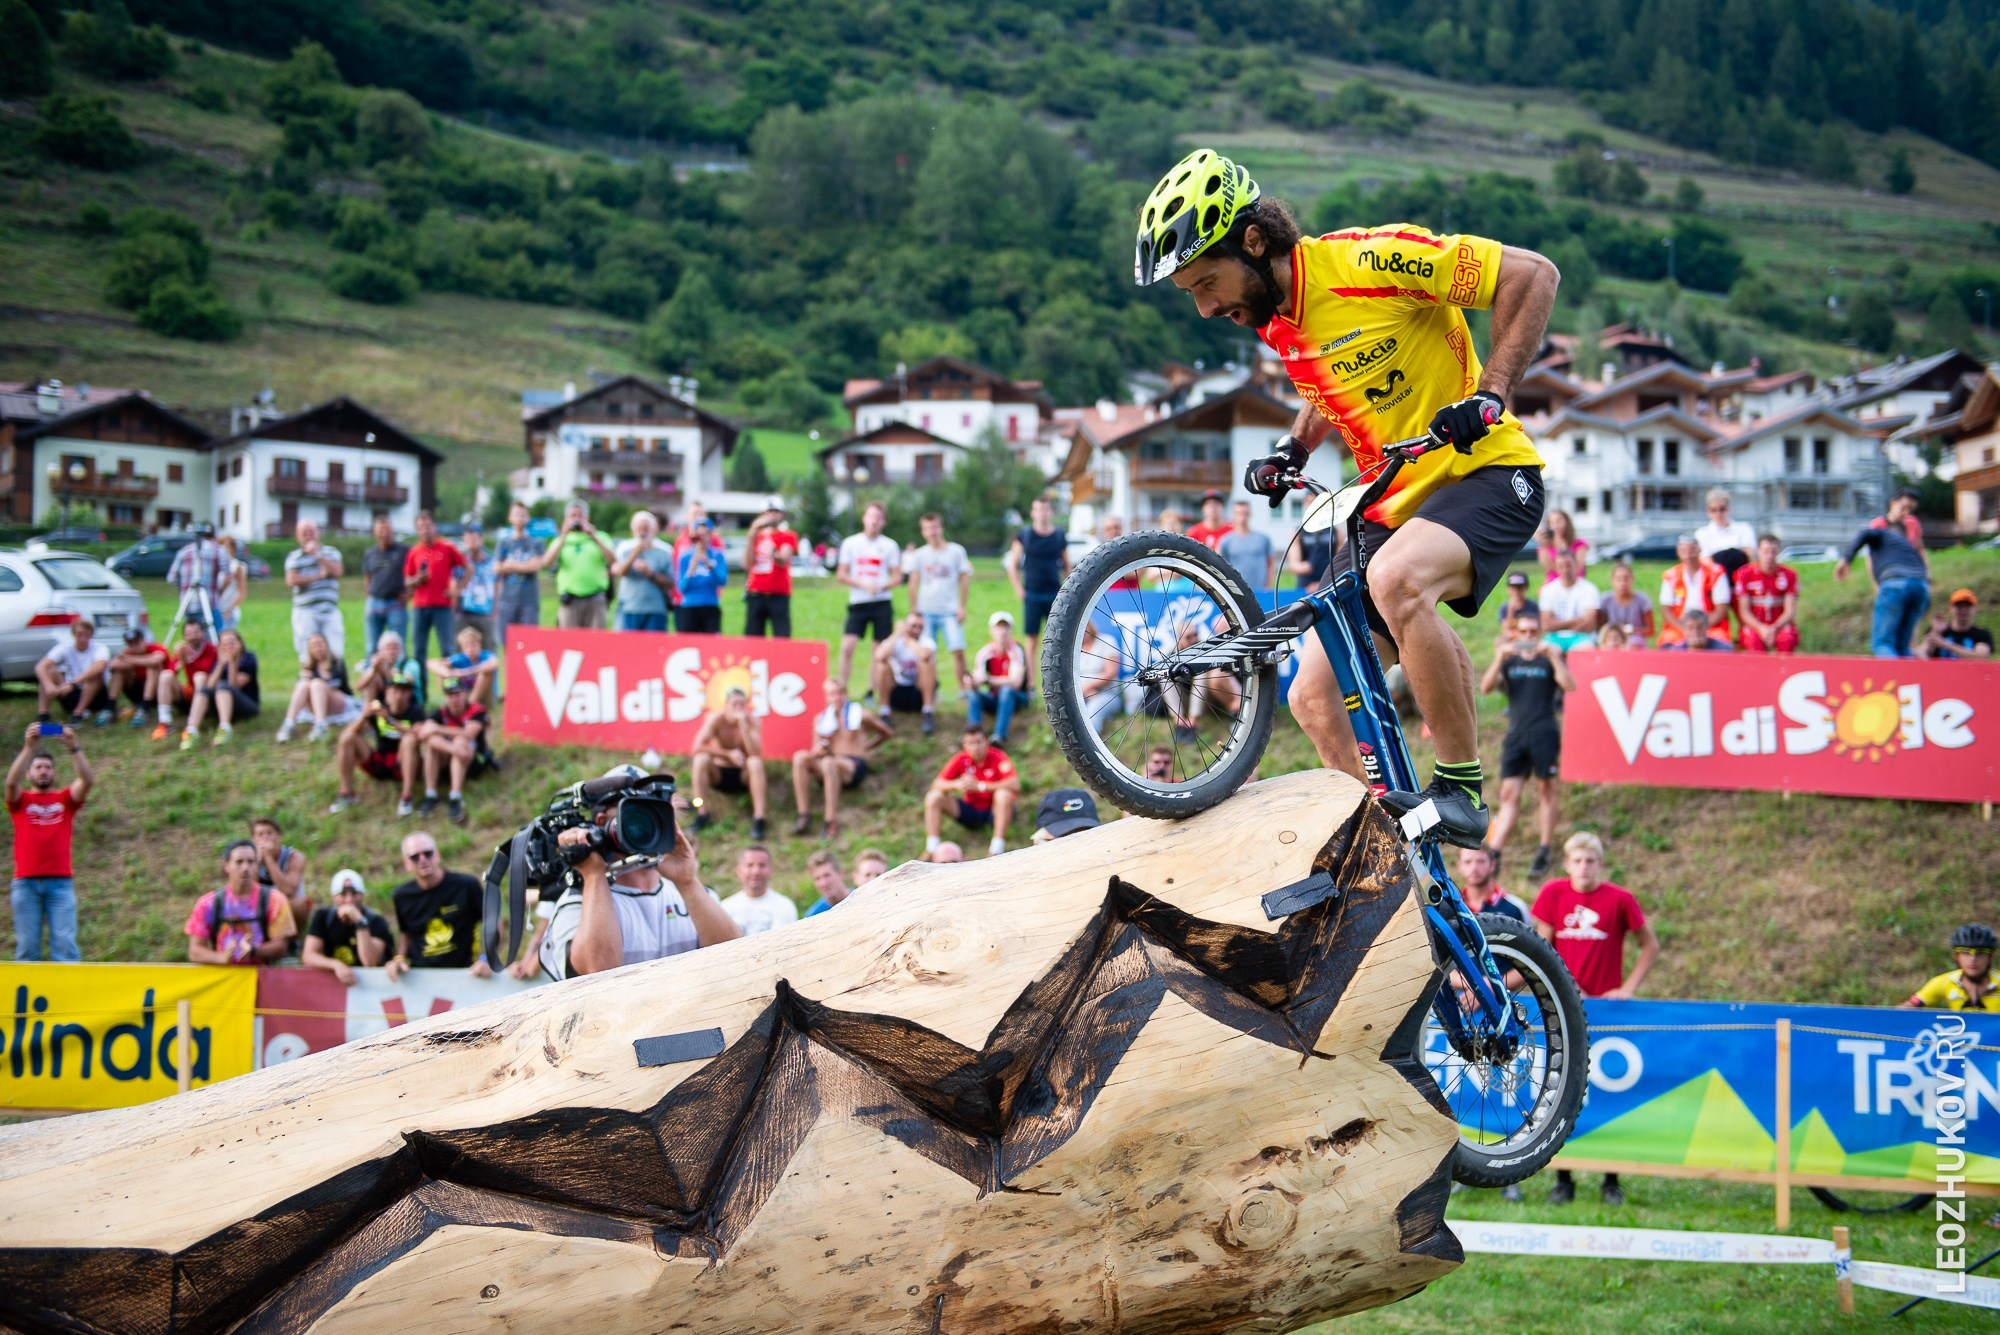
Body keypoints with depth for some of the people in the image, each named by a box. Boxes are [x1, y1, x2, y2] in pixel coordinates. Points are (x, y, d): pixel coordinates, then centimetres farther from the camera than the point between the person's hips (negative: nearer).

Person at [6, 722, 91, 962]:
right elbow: (11, 781, -9)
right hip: (25, 882, 0)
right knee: (27, 945, -2)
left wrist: (74, 749, -15)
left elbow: (88, 780, -3)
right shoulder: (20, 800, 12)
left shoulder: (66, 799, 14)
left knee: (65, 942, -7)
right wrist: (29, 747, -18)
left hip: (61, 881, 0)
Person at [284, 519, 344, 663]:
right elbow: (291, 581, -5)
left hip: (330, 610, 1)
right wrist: (319, 576, -4)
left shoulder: (331, 552, 15)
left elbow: (338, 571, -3)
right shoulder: (293, 557, 9)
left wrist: (318, 555, -5)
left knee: (336, 653, -7)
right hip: (305, 612, -1)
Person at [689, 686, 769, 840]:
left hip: (743, 776, -1)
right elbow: (697, 747, -22)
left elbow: (756, 753, -26)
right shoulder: (716, 718, -12)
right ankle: (701, 814, -24)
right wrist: (728, 754, -23)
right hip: (719, 775, 1)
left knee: (755, 762, -31)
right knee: (701, 759, -27)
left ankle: (758, 818, -34)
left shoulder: (753, 721, -12)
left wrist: (743, 724, -32)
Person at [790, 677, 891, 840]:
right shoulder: (821, 719, 14)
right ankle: (803, 814, -30)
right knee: (799, 757, -25)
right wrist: (818, 751, -17)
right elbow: (815, 752, 6)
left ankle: (832, 821, -41)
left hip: (856, 767, -4)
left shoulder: (859, 715, 5)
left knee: (829, 762, -38)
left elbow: (887, 733, 18)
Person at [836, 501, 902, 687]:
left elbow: (897, 576, 5)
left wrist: (882, 587, -16)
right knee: (847, 646, -12)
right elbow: (841, 575, 4)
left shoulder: (889, 545, 5)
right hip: (857, 602, 0)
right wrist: (863, 584, -12)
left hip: (882, 603, 0)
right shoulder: (850, 543, 5)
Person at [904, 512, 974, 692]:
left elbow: (965, 579, 6)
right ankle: (931, 693, 7)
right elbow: (913, 583, 7)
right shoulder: (919, 554, 7)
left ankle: (964, 687, -4)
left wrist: (962, 607, 0)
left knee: (958, 650, -12)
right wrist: (913, 610, 2)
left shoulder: (956, 551, 4)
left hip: (950, 611, -1)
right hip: (926, 611, 1)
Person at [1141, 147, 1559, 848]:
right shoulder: (1274, 321, 4)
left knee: (1396, 580, -38)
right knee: (1315, 696, 0)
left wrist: (1488, 394, -24)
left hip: (1485, 474, -8)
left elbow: (1533, 275, -17)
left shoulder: (1367, 263, -19)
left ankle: (1462, 786, -24)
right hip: (1395, 505, 8)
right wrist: (1291, 449, 6)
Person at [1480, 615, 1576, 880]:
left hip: (1544, 732, -2)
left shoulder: (1549, 660, 7)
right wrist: (1499, 660, -16)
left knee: (1546, 789, 0)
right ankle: (1493, 853, -6)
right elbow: (1486, 687, -2)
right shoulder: (1509, 662, 14)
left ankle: (1545, 851, 8)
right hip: (1516, 733, 2)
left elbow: (1569, 685, -10)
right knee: (1509, 793, -1)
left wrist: (1554, 657, -20)